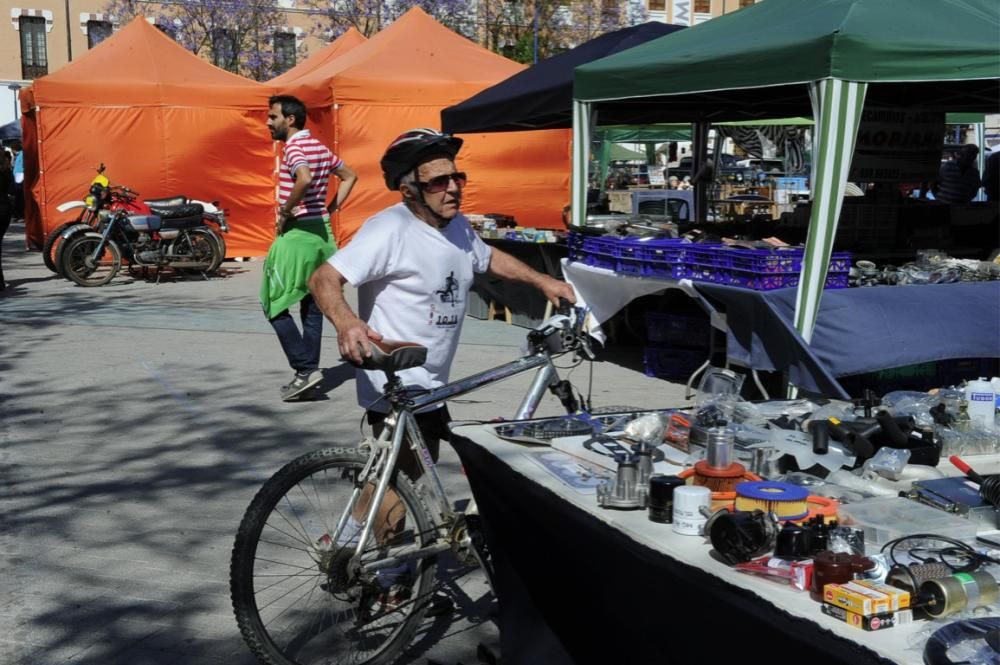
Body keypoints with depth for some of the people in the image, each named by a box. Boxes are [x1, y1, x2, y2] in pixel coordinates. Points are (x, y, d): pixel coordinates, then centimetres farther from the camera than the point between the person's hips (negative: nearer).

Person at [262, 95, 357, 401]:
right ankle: (308, 372, 15)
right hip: (321, 232, 9)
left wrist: (284, 212, -20)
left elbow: (305, 180, -33)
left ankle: (306, 368, -6)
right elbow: (350, 176, 24)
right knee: (313, 306, 11)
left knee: (274, 305, 0)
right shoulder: (320, 148, 13)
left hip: (296, 233, -9)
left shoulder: (294, 147, -13)